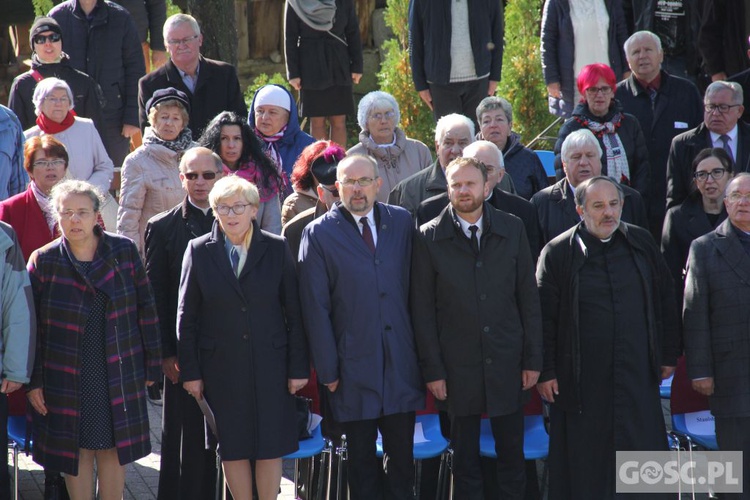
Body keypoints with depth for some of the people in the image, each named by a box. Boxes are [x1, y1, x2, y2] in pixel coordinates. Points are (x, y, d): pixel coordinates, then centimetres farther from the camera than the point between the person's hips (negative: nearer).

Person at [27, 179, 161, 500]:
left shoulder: (124, 251, -1)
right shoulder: (44, 261, -4)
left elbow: (145, 308, 3)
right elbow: (31, 325, -2)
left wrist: (151, 364, 3)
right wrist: (34, 381, -4)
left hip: (119, 375, 1)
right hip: (66, 376, -1)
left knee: (113, 449, 7)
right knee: (77, 450, 6)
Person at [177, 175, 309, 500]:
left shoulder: (276, 249, 0)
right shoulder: (199, 251, 0)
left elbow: (294, 313, 1)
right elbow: (186, 317, 2)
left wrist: (299, 367, -1)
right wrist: (190, 372, -1)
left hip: (269, 364, 0)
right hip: (221, 367, 0)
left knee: (270, 447, 3)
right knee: (232, 449, 5)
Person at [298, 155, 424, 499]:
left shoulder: (401, 222, 6)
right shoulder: (319, 234, -3)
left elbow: (413, 287, 9)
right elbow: (316, 309, -4)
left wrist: (422, 350, 5)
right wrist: (327, 370, -6)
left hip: (400, 363, 2)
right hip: (353, 366, -2)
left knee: (402, 456, 6)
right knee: (362, 463, 6)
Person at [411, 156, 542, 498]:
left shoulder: (513, 230, 3)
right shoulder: (428, 238, -2)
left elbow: (528, 298, 6)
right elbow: (423, 311, -1)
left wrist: (532, 359, 2)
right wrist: (432, 369, -5)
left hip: (506, 363, 1)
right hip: (458, 366, -1)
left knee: (511, 451, 5)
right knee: (465, 457, 6)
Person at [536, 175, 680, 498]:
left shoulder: (642, 244, 7)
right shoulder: (558, 253, -3)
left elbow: (665, 299, 14)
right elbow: (544, 317, -2)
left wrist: (669, 355, 12)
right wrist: (545, 372, -5)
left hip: (637, 375, 3)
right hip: (582, 383, -2)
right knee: (584, 468, 3)